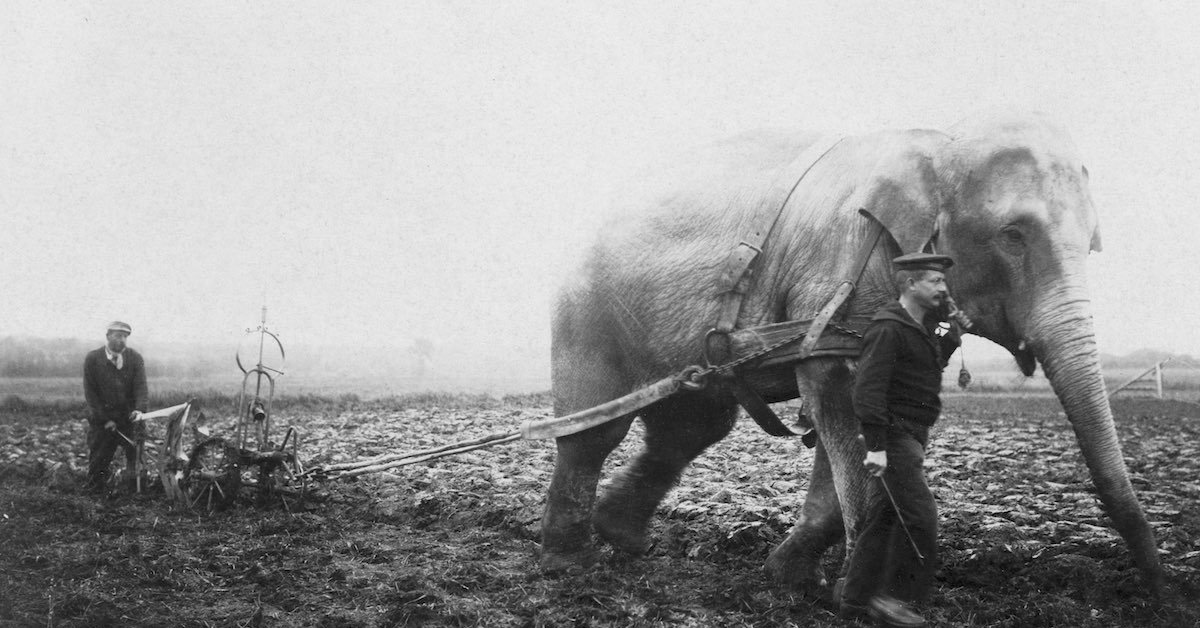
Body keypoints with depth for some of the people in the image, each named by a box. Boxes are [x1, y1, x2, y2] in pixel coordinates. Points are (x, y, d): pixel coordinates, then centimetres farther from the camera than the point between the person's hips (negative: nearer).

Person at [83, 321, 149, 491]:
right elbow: (90, 392, -3)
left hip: (129, 419, 1)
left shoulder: (135, 358, 2)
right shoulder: (92, 359, -1)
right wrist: (104, 419, -10)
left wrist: (139, 409, -26)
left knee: (136, 460, -3)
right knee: (97, 464, 2)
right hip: (101, 421, -1)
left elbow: (141, 386, -7)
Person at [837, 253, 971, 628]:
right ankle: (892, 597, -1)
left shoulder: (922, 327, 15)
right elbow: (868, 388, -22)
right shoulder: (888, 329, -16)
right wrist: (875, 446, -27)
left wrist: (954, 334, 14)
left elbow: (933, 365, 29)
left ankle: (855, 597, 19)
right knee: (919, 517, -10)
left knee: (883, 516, 12)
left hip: (911, 435, 10)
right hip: (894, 434, -10)